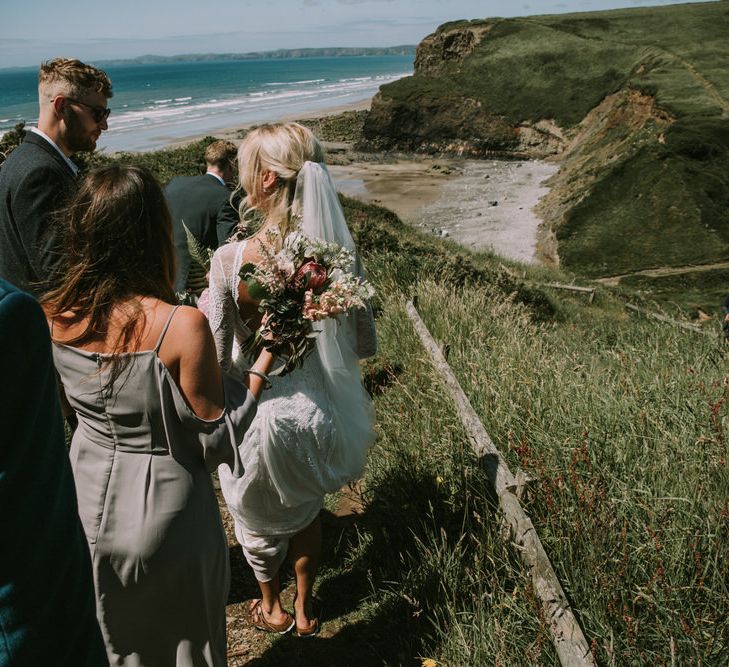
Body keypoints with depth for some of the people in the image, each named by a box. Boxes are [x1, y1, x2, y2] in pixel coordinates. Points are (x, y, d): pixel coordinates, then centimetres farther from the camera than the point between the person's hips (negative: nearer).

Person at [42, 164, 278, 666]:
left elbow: (70, 404, 4)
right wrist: (265, 360, -11)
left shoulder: (53, 319, -13)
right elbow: (217, 433, -20)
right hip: (163, 506, -4)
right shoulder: (182, 325, -30)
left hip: (90, 499, 5)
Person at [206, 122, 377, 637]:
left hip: (256, 414, -3)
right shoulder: (337, 252, -14)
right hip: (315, 410, 3)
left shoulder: (231, 259, -24)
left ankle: (272, 609, 52)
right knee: (306, 511, 30)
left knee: (258, 517, 27)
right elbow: (365, 345, -5)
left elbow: (216, 359, -17)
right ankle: (305, 610, 51)